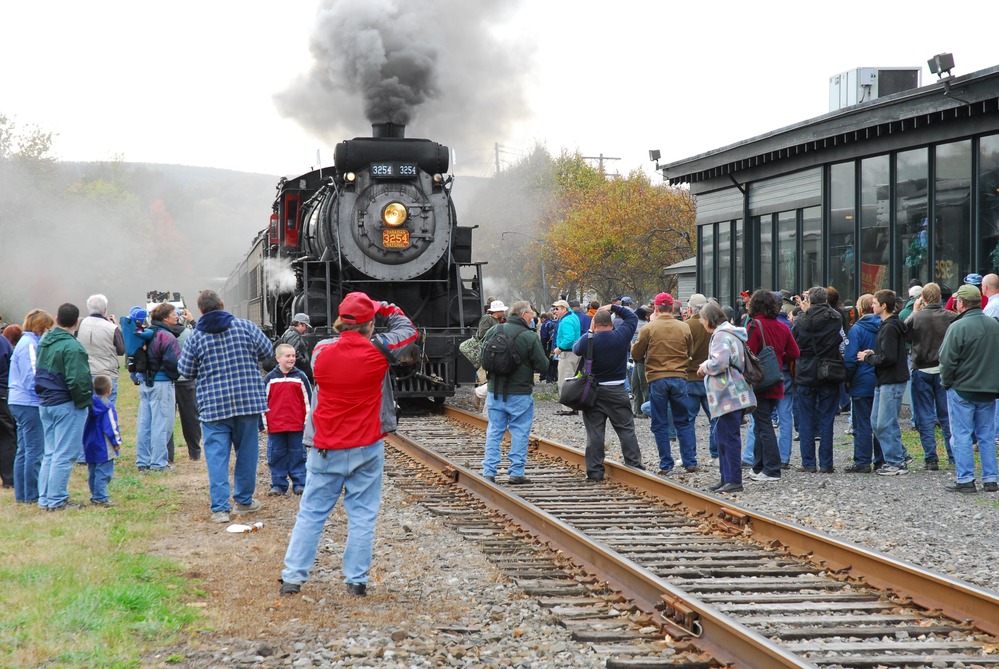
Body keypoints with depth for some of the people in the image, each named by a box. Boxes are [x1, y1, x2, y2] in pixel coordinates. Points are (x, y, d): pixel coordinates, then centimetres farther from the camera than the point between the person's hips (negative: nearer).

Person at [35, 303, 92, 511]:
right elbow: (76, 380, -22)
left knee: (50, 453, 15)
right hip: (67, 405, -8)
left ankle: (45, 499, 17)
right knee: (64, 454, -3)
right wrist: (84, 401, -11)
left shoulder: (44, 342, 8)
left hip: (45, 404, 8)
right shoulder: (72, 347, -20)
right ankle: (57, 501, -2)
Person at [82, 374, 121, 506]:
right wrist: (117, 442, -5)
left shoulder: (89, 404, 7)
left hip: (90, 446, 8)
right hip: (104, 448, -8)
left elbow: (86, 426, 15)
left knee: (92, 471, 14)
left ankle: (95, 495, 22)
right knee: (104, 472, -8)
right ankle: (100, 497, -12)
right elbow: (111, 426, -15)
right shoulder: (107, 406, -15)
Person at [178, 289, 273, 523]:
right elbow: (266, 350, 8)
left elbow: (185, 370, 2)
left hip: (213, 404, -1)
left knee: (217, 455, 1)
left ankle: (220, 508, -5)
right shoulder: (244, 326, -1)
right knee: (246, 451, 13)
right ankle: (244, 500, 23)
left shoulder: (196, 336, -3)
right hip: (248, 398, 1)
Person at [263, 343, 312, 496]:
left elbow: (308, 399, 6)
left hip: (297, 425, -1)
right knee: (276, 455, 6)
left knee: (297, 455, 5)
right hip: (275, 425, 1)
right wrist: (263, 423, 3)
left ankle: (299, 483, 11)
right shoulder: (270, 378, 3)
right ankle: (278, 485, 14)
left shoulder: (300, 376, 2)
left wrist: (307, 421, 4)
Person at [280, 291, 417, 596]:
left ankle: (293, 577, 7)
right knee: (362, 515, 5)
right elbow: (408, 329, 7)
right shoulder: (378, 351, -10)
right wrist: (383, 308, 11)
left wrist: (343, 329, 16)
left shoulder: (321, 351, -6)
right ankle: (356, 580, 6)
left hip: (326, 449, 2)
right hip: (366, 448, -2)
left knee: (311, 512, 8)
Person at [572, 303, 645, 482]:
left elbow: (575, 348, 10)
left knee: (594, 432, 3)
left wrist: (590, 332, 16)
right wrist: (613, 307, 13)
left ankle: (594, 472, 3)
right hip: (617, 391, 0)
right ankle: (634, 464, 5)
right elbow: (632, 317, 7)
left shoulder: (588, 340, -11)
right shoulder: (621, 336, -8)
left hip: (593, 391, 0)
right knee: (626, 429, 7)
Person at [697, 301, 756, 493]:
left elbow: (719, 363, -24)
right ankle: (726, 478, 21)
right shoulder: (731, 332, 18)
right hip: (731, 396, 11)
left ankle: (734, 480, -7)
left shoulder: (722, 336, -14)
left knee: (728, 437, -8)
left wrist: (705, 367, -6)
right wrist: (708, 366, 15)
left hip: (729, 396, -11)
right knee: (722, 436, 15)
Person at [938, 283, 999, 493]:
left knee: (961, 436, 1)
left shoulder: (958, 327, -16)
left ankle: (965, 480, -1)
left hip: (962, 389, -6)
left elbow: (947, 360, -15)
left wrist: (946, 382, 0)